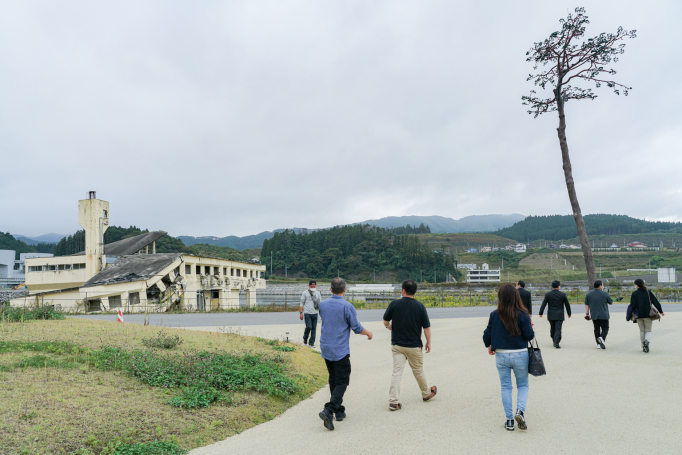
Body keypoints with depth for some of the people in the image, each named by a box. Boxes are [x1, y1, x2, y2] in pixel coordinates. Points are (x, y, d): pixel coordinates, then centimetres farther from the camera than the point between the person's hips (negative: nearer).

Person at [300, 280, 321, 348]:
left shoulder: (318, 293, 9)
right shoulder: (305, 293, -1)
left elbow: (320, 304, 14)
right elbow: (302, 303, 1)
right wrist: (301, 313, -7)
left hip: (315, 313, 4)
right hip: (307, 313, -3)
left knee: (314, 328, 2)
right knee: (309, 327, -13)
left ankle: (312, 343, 12)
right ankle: (305, 338, 14)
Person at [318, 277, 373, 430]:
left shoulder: (322, 304, 1)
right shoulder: (347, 306, -15)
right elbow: (357, 328, -8)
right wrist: (368, 333, 13)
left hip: (325, 349, 6)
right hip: (340, 351, -6)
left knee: (333, 380, 17)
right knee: (342, 382, 0)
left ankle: (339, 411, 24)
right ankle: (329, 411, -15)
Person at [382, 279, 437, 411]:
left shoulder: (394, 304, -7)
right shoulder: (420, 306, -7)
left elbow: (385, 322, 3)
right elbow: (426, 327, -4)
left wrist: (390, 327, 25)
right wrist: (429, 342, 9)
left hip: (397, 345, 0)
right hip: (414, 346, 0)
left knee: (397, 372, 0)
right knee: (418, 371, 17)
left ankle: (393, 401, -7)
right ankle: (426, 394, 37)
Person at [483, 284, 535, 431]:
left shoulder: (494, 315, -6)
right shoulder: (522, 314, -11)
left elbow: (487, 335, -1)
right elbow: (529, 335, -12)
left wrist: (489, 346, 19)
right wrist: (531, 329, 11)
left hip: (501, 355, 1)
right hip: (520, 354, -1)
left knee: (506, 387, 12)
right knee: (523, 385, 16)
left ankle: (509, 420, 13)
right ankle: (520, 410, -7)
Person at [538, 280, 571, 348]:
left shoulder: (548, 294, -3)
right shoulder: (562, 294, -4)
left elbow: (543, 304, -4)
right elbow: (567, 305, 4)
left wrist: (540, 313, 2)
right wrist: (569, 313, 17)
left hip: (551, 315, 2)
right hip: (559, 315, -2)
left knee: (552, 328, 16)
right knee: (558, 329, -3)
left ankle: (554, 341, 26)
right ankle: (556, 342, -14)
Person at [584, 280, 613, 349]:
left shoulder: (588, 294, 4)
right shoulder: (605, 294, -4)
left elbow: (586, 305, 5)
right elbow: (611, 303, 9)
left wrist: (587, 314, 10)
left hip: (594, 315, 3)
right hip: (604, 315, -3)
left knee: (596, 329, 8)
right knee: (605, 328, 4)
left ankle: (598, 344, 7)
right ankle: (602, 338, -24)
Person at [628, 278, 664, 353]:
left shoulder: (634, 294, -4)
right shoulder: (649, 292, 2)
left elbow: (632, 305, -9)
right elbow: (656, 302, 5)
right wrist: (661, 311, 15)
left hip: (639, 316, 0)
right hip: (648, 315, 1)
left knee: (642, 331, 12)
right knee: (648, 330, 7)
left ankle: (643, 346, 12)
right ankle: (647, 341, -21)